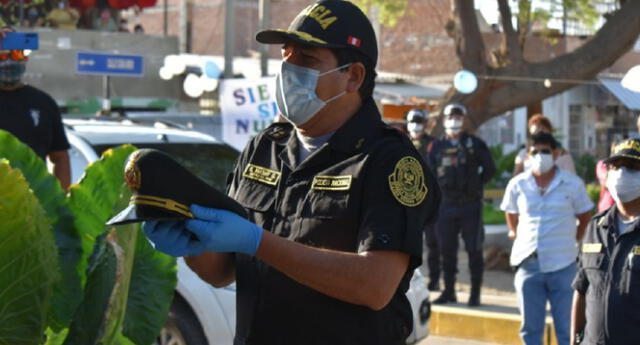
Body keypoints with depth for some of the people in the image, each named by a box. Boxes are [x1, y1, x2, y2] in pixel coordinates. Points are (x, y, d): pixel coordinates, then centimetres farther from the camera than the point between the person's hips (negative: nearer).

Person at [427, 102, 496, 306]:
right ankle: (449, 291, 17)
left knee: (474, 250, -1)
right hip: (446, 204, 3)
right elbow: (430, 173, 13)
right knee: (446, 249, 7)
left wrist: (476, 184, 5)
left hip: (470, 205, -2)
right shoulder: (437, 146, 9)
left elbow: (489, 169, 8)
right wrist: (439, 189, 4)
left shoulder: (475, 144, 3)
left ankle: (475, 294, 5)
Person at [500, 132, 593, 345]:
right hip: (528, 264, 2)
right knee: (530, 327, 11)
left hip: (562, 265, -2)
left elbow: (585, 217, 10)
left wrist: (574, 240, 5)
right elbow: (510, 213, 20)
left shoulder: (572, 184, -1)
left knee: (566, 327, 1)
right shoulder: (517, 185, 4)